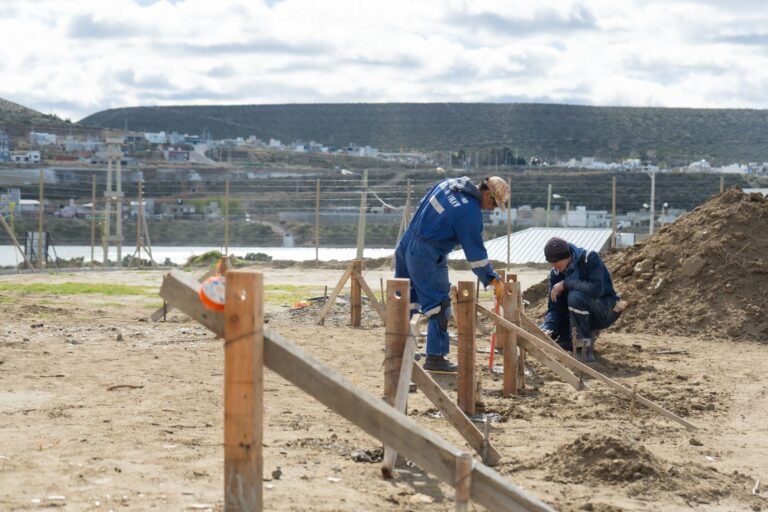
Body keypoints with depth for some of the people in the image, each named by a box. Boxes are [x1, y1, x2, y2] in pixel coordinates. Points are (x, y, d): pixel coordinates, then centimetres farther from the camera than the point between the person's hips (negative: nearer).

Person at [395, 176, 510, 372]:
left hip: (406, 246, 9)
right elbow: (475, 253, -13)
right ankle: (435, 357, 2)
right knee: (439, 305, 0)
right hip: (427, 258, -9)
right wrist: (493, 280, -6)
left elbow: (422, 205, 18)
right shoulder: (471, 213, -16)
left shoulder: (448, 184, 7)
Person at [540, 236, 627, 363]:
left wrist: (566, 284, -29)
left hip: (605, 311, -6)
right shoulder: (556, 273, -6)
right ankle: (587, 333, 13)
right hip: (582, 315, 6)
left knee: (576, 296, -34)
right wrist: (547, 329, -26)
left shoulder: (590, 259, -22)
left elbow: (596, 289, -36)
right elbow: (554, 308, -7)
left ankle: (585, 346, -21)